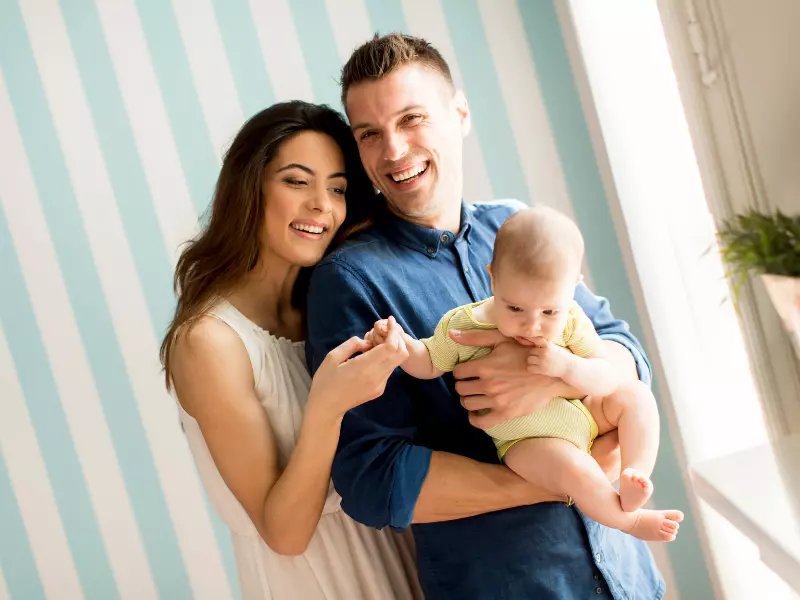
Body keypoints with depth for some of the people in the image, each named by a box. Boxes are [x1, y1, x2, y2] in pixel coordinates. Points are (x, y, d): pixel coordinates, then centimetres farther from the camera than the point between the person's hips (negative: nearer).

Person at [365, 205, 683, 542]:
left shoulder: (570, 320, -11)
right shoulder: (461, 326, -16)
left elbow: (607, 379, -11)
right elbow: (429, 365, -1)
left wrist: (568, 367, -31)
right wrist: (400, 343, -21)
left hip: (584, 416, 5)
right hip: (528, 441, -4)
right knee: (573, 468, -30)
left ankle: (636, 474, -15)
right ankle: (626, 519, -7)